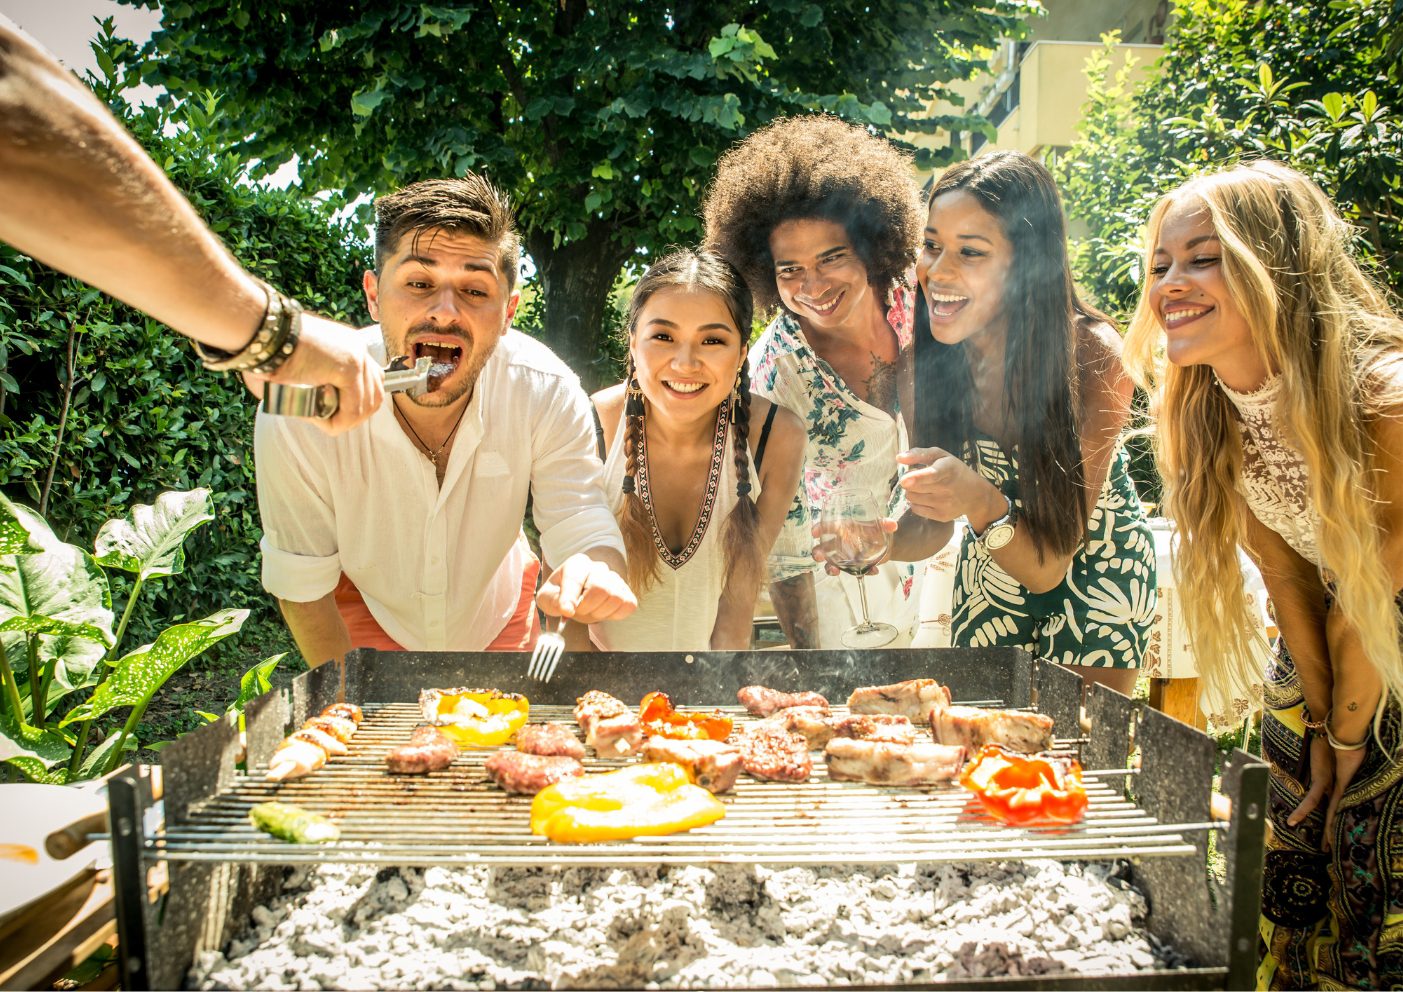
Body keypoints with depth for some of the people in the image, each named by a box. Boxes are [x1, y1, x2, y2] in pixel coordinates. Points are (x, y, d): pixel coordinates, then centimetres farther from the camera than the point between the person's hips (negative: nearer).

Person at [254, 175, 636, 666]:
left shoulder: (546, 392, -30)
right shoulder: (296, 414, -33)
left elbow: (582, 524, -24)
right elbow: (302, 588, -20)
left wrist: (596, 570, -47)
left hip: (495, 612, 2)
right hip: (366, 614, -2)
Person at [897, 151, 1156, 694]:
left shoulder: (1094, 358, -29)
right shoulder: (931, 354, -20)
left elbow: (1046, 567, -28)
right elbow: (931, 527, -11)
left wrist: (981, 503, -46)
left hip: (1096, 571, -3)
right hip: (991, 568, 3)